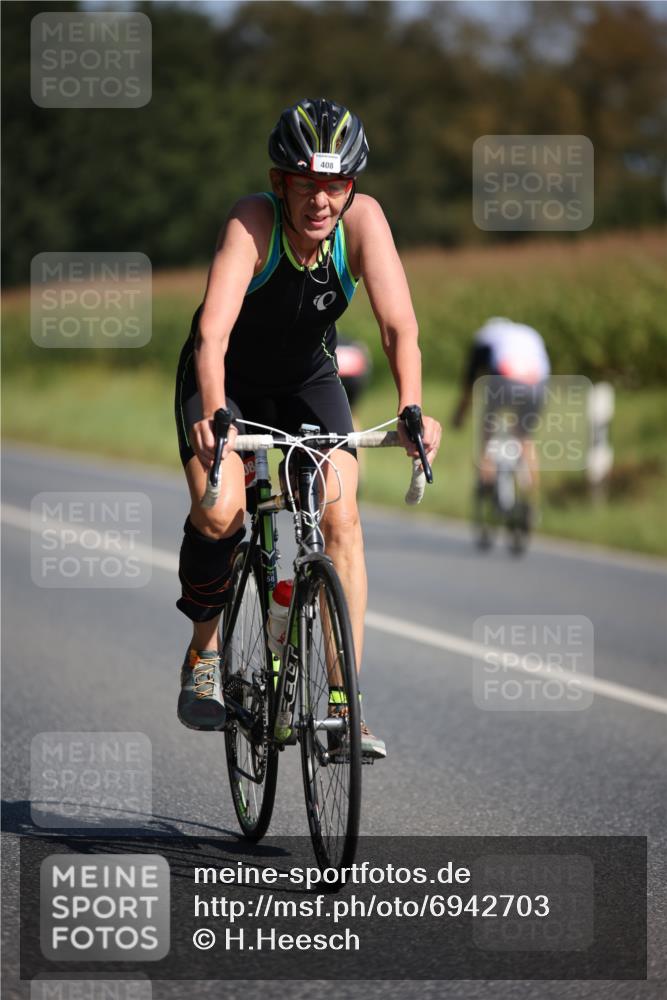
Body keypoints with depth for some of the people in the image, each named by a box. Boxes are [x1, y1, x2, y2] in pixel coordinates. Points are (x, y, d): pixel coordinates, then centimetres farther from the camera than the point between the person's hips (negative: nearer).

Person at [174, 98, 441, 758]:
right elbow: (213, 331, -44)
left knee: (341, 518, -16)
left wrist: (412, 409, -48)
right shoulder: (251, 222, -32)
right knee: (218, 516, -24)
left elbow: (399, 324, -31)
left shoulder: (362, 220, -24)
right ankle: (203, 653, 4)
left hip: (307, 381, 2)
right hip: (228, 382, -2)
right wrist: (213, 416, -60)